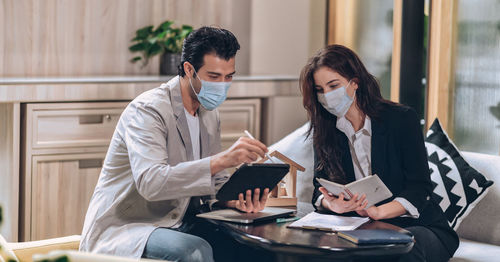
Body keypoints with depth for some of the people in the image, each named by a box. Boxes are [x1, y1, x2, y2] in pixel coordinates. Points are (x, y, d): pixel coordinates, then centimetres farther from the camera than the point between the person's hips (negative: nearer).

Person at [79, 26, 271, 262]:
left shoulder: (210, 114, 11)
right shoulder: (146, 110, -17)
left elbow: (215, 181, 14)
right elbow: (149, 182, -32)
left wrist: (237, 199, -11)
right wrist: (222, 159, -40)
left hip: (179, 225, 7)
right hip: (120, 231, -7)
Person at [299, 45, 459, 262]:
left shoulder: (402, 118, -5)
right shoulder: (324, 130, 7)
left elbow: (419, 187, -11)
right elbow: (320, 189, 2)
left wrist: (378, 211, -30)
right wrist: (332, 204, -25)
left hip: (418, 226, -3)